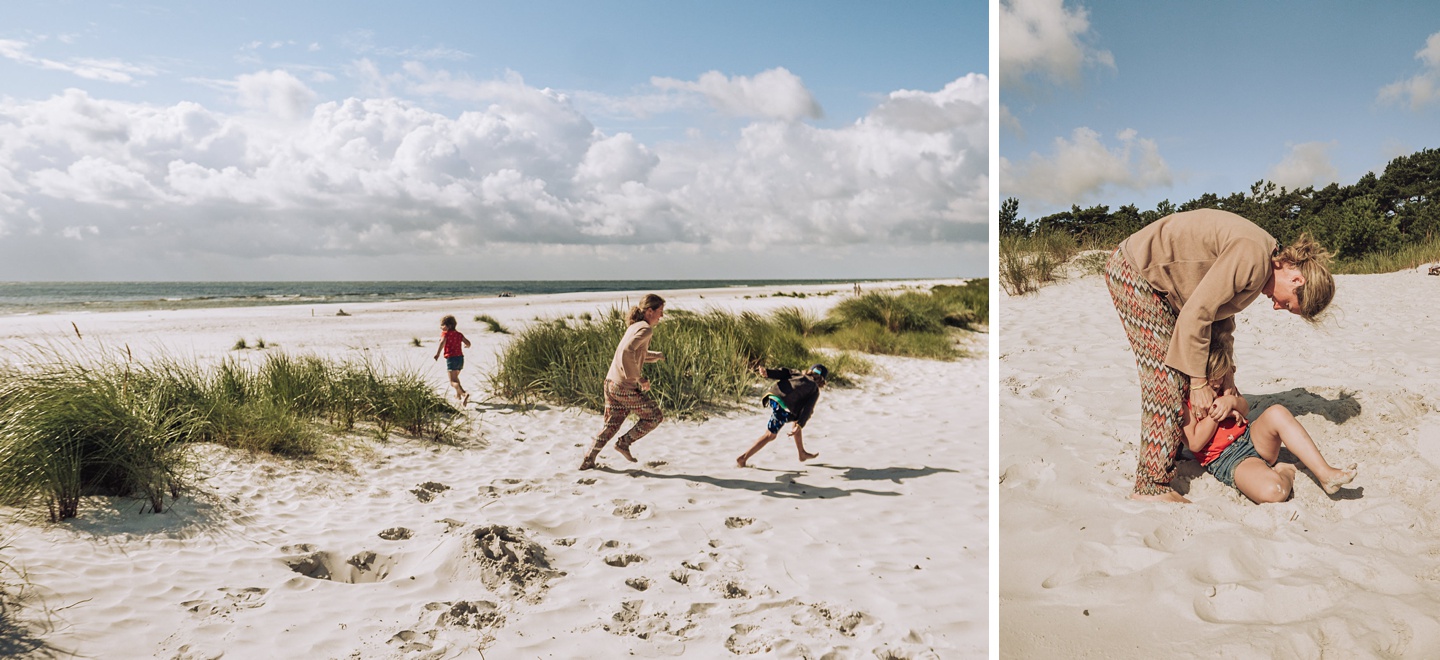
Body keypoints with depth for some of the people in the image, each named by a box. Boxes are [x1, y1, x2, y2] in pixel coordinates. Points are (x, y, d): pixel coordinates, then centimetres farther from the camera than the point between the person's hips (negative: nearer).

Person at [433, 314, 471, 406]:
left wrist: (437, 353, -37)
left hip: (451, 358, -7)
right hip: (460, 357, 7)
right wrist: (466, 346, 35)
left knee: (453, 382, -11)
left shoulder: (445, 333, -5)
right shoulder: (459, 334, 12)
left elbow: (442, 342, -24)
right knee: (455, 377, 30)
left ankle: (464, 394, -33)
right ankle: (458, 394, 40)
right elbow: (468, 343, 10)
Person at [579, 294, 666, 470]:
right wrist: (638, 378, -22)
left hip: (611, 383, 9)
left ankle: (589, 460, 18)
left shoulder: (635, 326, 15)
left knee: (612, 424, 18)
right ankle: (624, 443, 11)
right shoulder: (645, 329, -14)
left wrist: (657, 355, 15)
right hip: (625, 388, -9)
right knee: (654, 416, 8)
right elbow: (627, 352, -29)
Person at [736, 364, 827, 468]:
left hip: (772, 397, 7)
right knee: (770, 435, 4)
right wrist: (799, 426, -7)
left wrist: (767, 372, -7)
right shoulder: (815, 391, 15)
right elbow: (807, 409, 0)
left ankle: (802, 454, 35)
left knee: (796, 419, 28)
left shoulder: (798, 374, 27)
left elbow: (783, 373, 9)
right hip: (782, 407, -7)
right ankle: (743, 458, -1)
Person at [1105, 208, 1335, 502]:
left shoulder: (1263, 263, 6)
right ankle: (1151, 486, -9)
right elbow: (1196, 313, -24)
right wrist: (1199, 382, -16)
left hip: (1155, 277, 10)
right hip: (1132, 270, -10)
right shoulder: (1252, 256, -24)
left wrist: (1226, 375, 11)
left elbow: (1223, 311, 14)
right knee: (1166, 377, -12)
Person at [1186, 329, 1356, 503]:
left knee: (1276, 412, -27)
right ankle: (1285, 474, 0)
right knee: (1273, 491, -38)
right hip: (1225, 460, -8)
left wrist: (1232, 401, -12)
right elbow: (1195, 444, -20)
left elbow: (1245, 408, 13)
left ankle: (1325, 474, -20)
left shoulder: (1221, 381, 9)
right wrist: (1215, 412, -20)